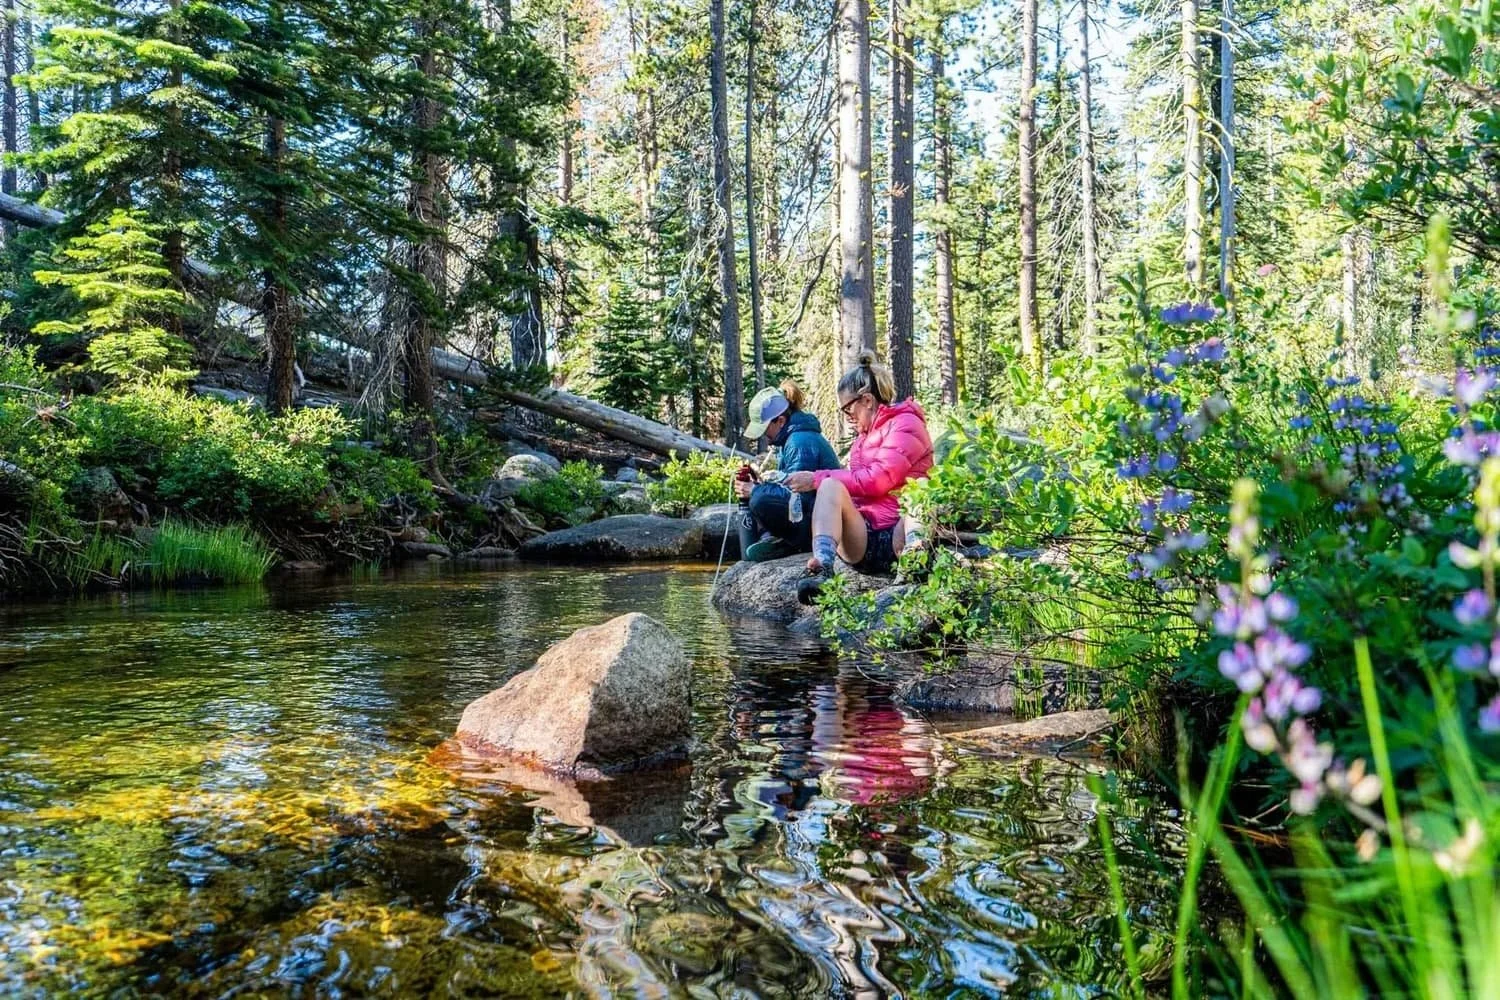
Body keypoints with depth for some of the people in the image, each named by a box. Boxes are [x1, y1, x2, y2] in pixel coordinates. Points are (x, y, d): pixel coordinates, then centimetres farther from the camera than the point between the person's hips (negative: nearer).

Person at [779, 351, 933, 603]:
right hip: (861, 539, 5)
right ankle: (823, 569, -44)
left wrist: (818, 479, -9)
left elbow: (878, 479, -12)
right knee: (830, 486, -23)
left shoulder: (906, 424, 3)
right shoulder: (864, 434, 27)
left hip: (895, 535, -5)